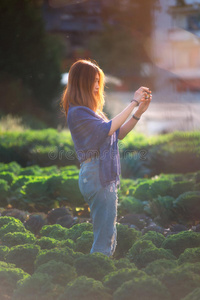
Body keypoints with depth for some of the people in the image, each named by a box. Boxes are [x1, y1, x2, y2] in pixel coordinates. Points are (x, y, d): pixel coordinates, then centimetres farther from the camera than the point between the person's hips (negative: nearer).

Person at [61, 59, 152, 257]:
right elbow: (107, 128, -21)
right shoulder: (77, 112, -12)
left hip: (106, 176, 10)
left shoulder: (92, 110, 17)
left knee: (109, 239, 13)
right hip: (96, 176, -10)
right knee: (104, 240, -8)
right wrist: (133, 103, -16)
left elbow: (119, 133, 16)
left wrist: (139, 112, 5)